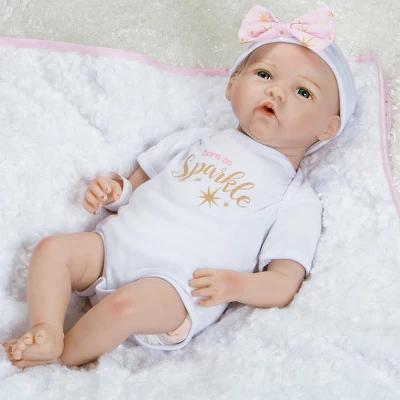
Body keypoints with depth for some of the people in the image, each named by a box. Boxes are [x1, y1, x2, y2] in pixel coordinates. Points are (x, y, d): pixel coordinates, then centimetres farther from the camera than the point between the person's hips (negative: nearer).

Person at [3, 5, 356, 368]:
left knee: (126, 304, -31)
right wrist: (114, 190, 4)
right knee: (52, 249, -11)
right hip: (116, 244, 6)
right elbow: (139, 181, 27)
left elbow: (285, 284, -4)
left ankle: (63, 359, -9)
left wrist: (236, 284, -23)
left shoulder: (297, 200, 3)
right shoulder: (198, 141, 17)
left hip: (177, 285, -6)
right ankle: (47, 332, -18)